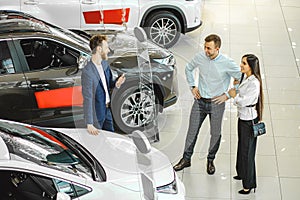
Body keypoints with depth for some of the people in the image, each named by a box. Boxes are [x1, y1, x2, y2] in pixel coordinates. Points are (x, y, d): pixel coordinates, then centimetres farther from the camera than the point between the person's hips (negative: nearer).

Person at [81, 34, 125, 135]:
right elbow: (87, 98, -26)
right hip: (96, 114, -8)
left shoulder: (105, 64, 1)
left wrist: (116, 83, -9)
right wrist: (89, 124, -26)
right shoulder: (87, 72, -25)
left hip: (107, 110, 8)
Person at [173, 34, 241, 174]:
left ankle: (210, 160, 31)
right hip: (200, 101, 3)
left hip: (216, 103, -2)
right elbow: (188, 69, 14)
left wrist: (227, 95, -9)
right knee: (192, 131, 9)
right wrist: (192, 87, 7)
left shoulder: (227, 63, -18)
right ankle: (186, 159, 24)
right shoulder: (200, 57, -8)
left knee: (215, 134, 10)